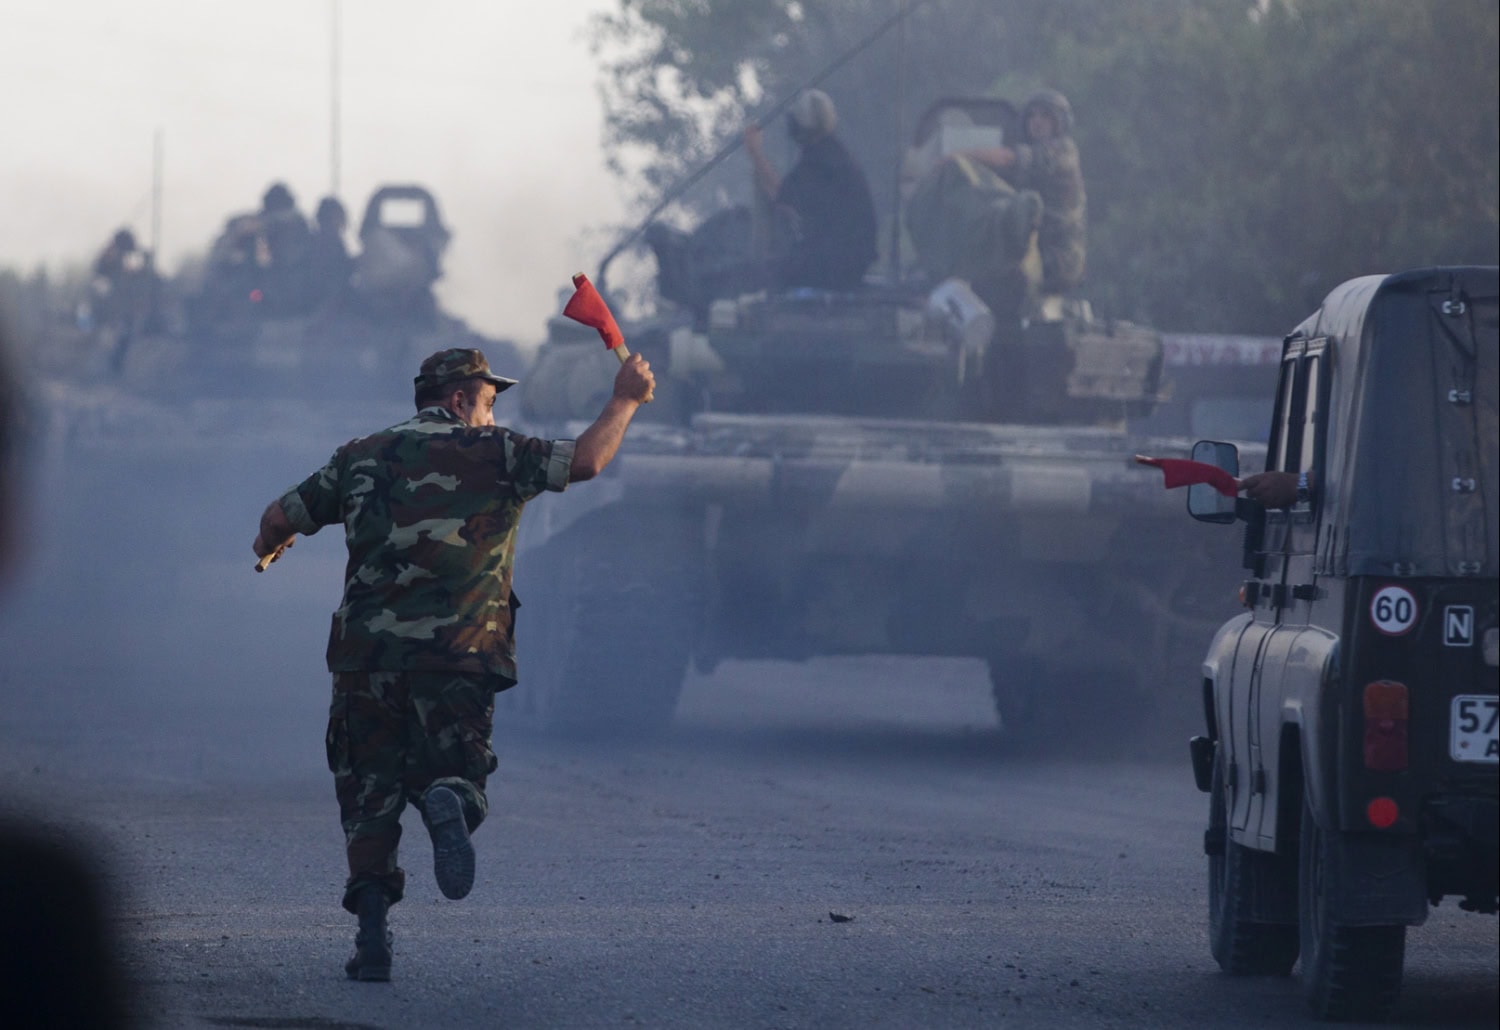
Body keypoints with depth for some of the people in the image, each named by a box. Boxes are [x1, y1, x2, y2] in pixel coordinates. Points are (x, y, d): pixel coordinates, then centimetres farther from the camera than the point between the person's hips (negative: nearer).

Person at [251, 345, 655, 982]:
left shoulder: (362, 457, 13)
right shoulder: (491, 454, 3)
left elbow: (282, 517, 19)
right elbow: (586, 460, -6)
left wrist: (269, 545, 42)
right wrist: (625, 399, 10)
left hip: (367, 652, 3)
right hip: (456, 654, -3)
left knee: (369, 798, 12)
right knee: (456, 774, 7)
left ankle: (372, 931, -2)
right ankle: (447, 801, -32)